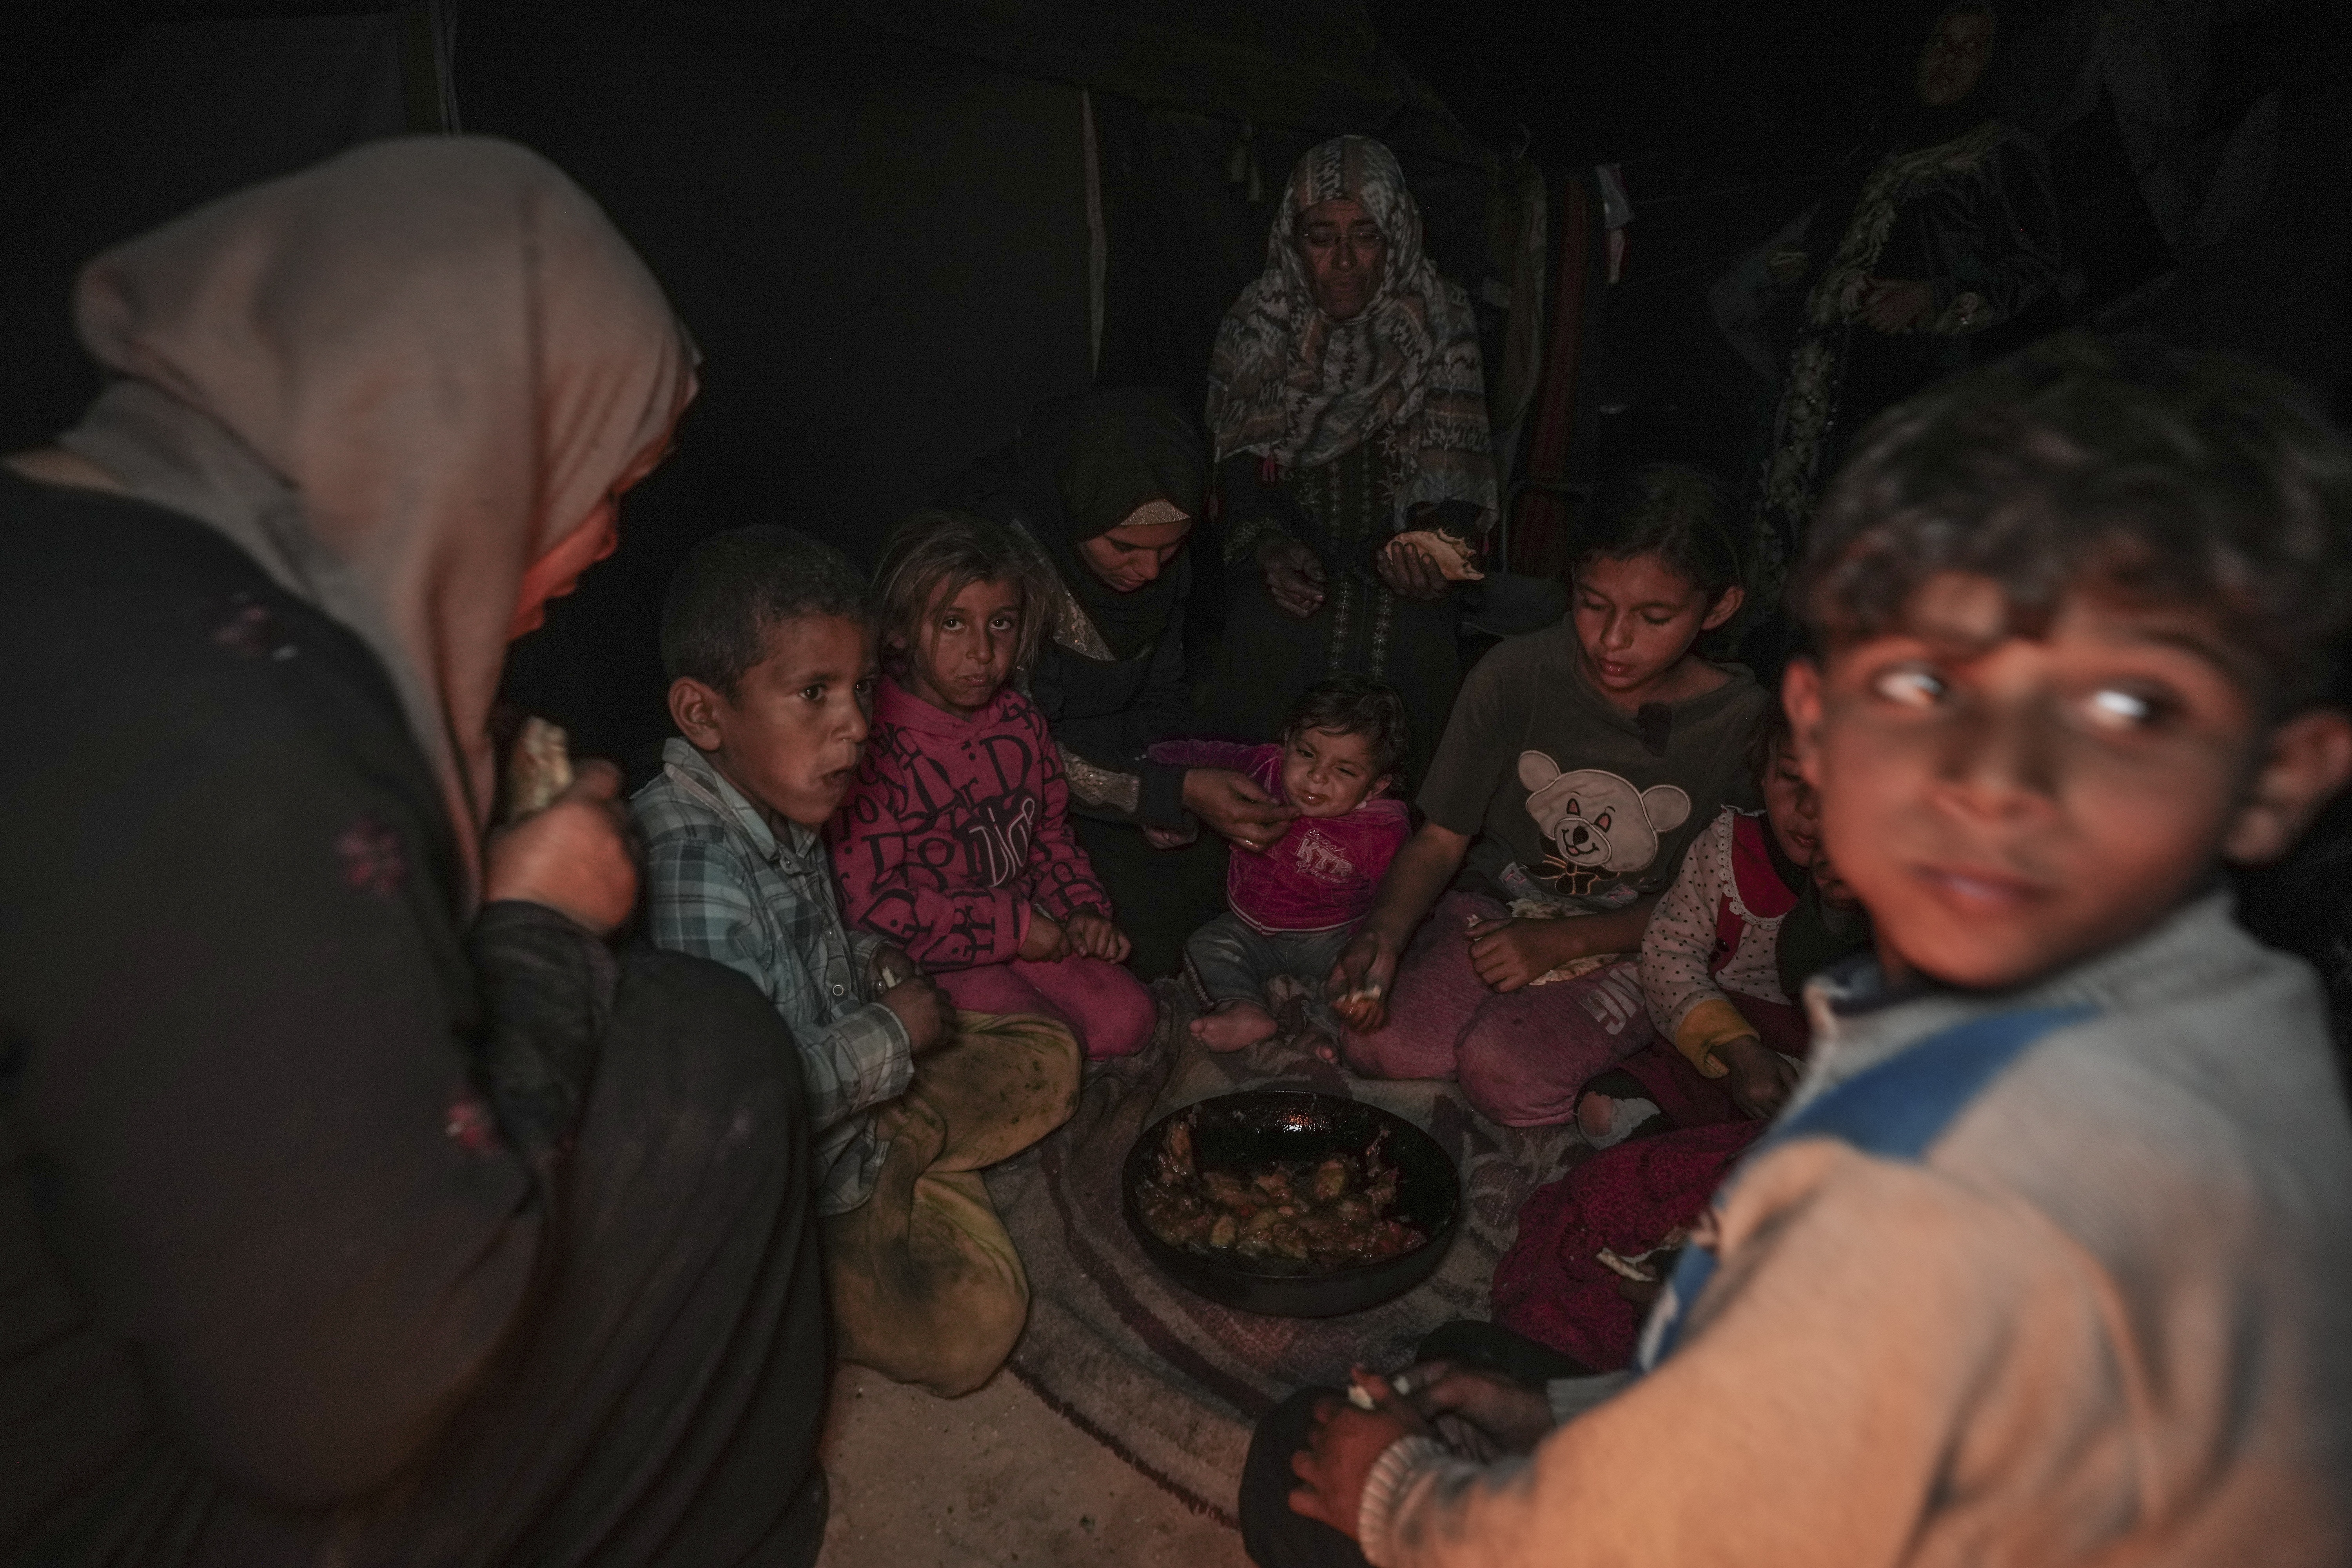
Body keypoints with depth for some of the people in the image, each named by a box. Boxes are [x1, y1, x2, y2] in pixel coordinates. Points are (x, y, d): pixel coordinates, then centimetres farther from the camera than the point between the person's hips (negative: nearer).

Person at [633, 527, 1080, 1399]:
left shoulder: (777, 804, -4)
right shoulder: (691, 869, -33)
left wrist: (871, 966, -3)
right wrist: (890, 1035, -23)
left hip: (853, 1102, 8)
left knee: (1046, 1062, 13)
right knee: (966, 1324, -17)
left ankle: (900, 1163, 6)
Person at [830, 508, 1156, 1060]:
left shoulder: (1018, 720, 2)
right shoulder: (876, 744, -23)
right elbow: (869, 899, -24)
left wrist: (1083, 909, -2)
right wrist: (1011, 927, -19)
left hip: (1025, 930, 7)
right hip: (927, 953, -7)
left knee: (1126, 1018, -6)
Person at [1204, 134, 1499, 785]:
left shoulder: (1439, 322, 3)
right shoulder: (1258, 325, 5)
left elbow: (1453, 465, -1)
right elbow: (1239, 462, 3)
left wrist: (1440, 546, -19)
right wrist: (1269, 547, -13)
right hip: (1293, 563, 1)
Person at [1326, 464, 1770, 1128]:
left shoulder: (1744, 725, -13)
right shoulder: (1517, 674, -11)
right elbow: (1441, 840, -7)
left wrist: (1562, 939, -15)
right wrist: (1383, 935, -27)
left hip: (1627, 947, -2)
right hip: (1495, 910, 2)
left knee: (1508, 1077, -28)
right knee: (1380, 1046, -22)